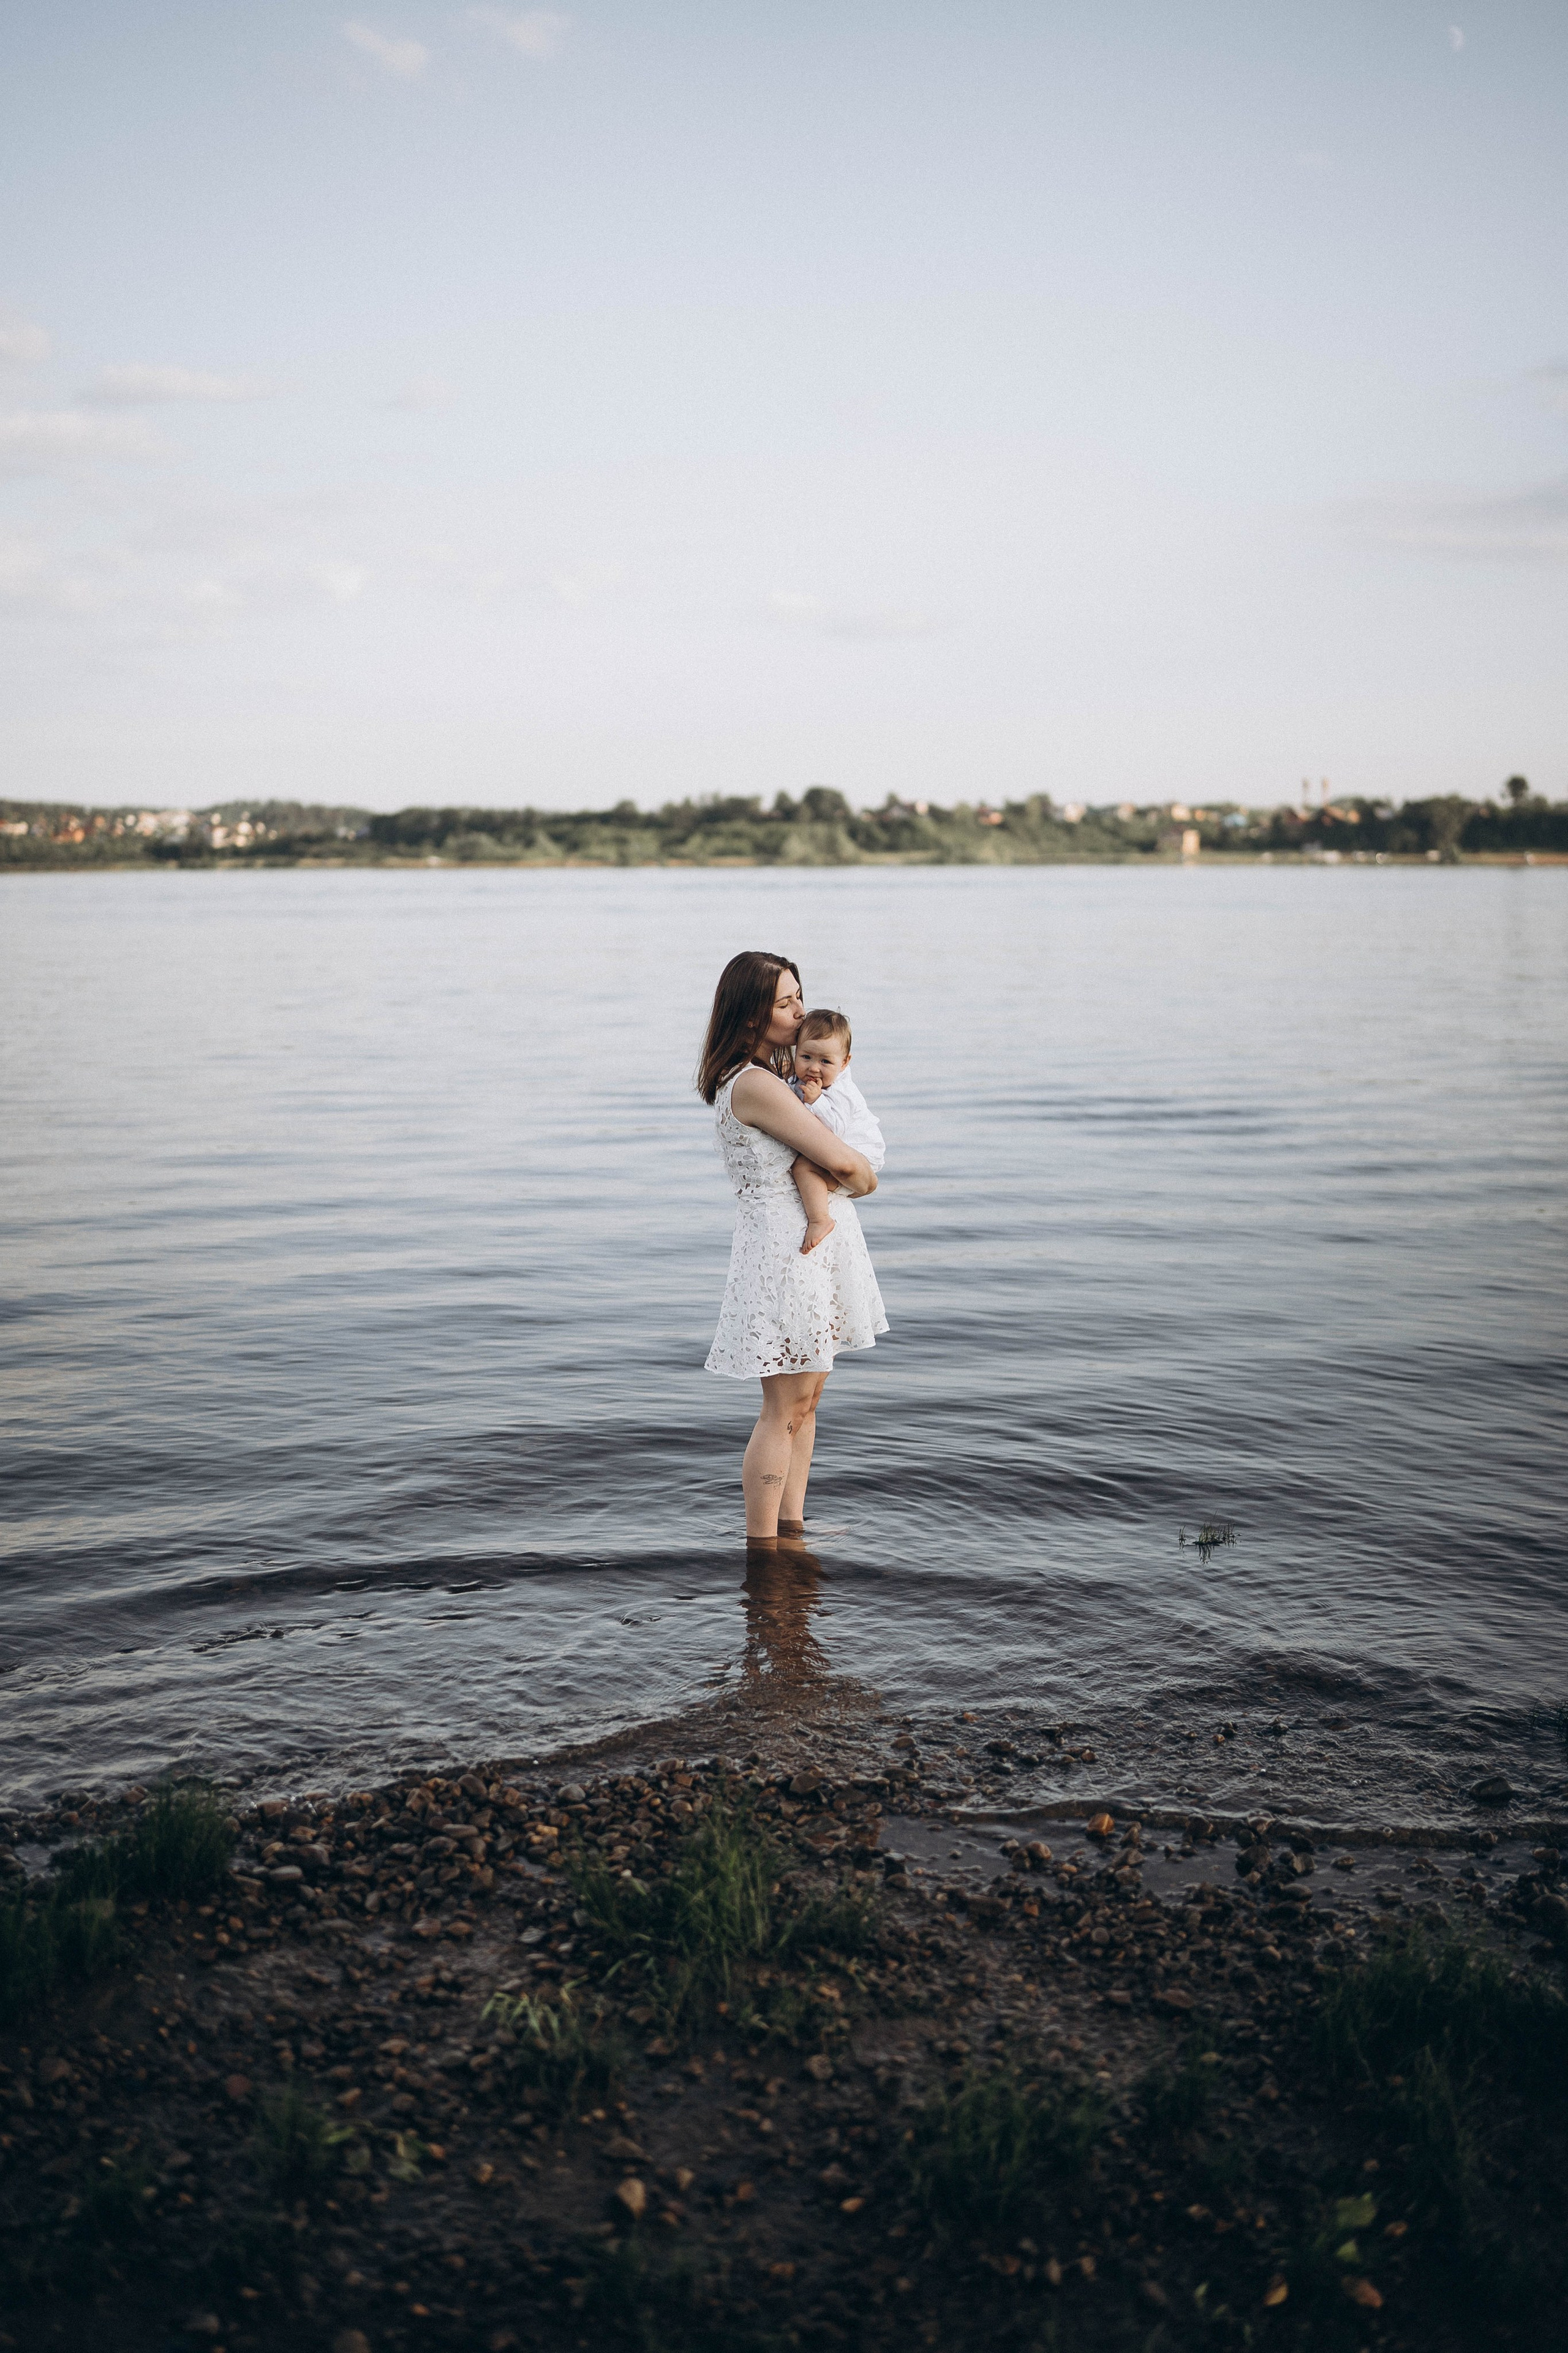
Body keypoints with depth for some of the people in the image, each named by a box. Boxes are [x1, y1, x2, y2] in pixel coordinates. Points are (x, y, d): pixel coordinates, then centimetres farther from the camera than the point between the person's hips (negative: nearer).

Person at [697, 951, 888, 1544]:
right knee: (784, 1411, -1)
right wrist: (865, 1178, -1)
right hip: (785, 1246, -10)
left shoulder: (779, 1069, 10)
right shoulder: (755, 1085, -22)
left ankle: (791, 1525, 28)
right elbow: (842, 1160, -22)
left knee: (806, 1399, 17)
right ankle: (761, 1546, 9)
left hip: (816, 1244, 10)